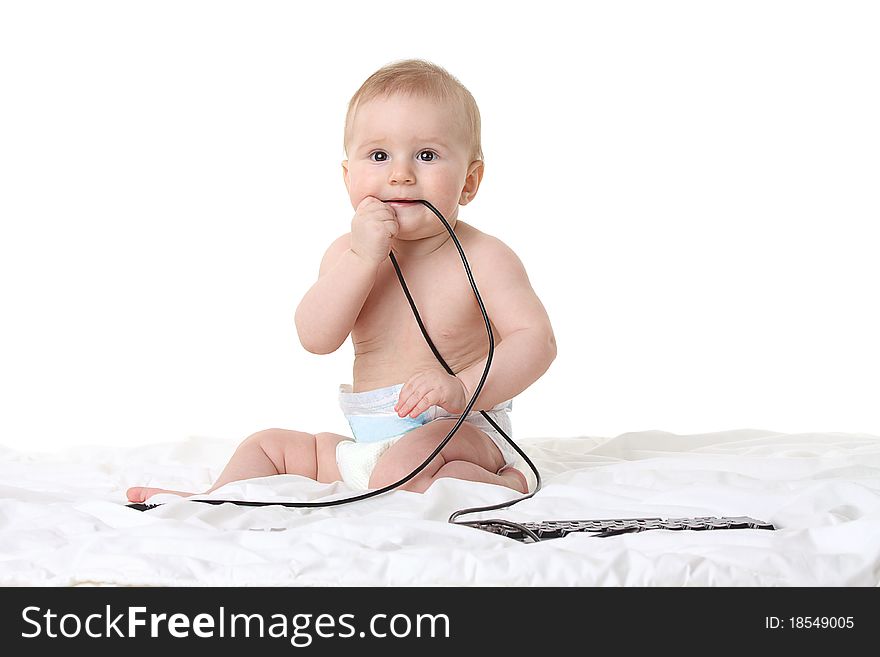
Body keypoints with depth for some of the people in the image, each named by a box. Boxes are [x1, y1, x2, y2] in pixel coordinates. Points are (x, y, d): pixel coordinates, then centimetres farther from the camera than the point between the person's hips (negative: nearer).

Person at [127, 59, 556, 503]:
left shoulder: (483, 258, -10)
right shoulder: (349, 253, 4)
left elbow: (536, 340, -19)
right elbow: (316, 338, -11)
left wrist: (464, 389, -36)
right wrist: (362, 256, -23)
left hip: (464, 433, -6)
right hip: (365, 446, 7)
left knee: (402, 469, -35)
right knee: (269, 445, 10)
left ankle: (503, 487, -23)